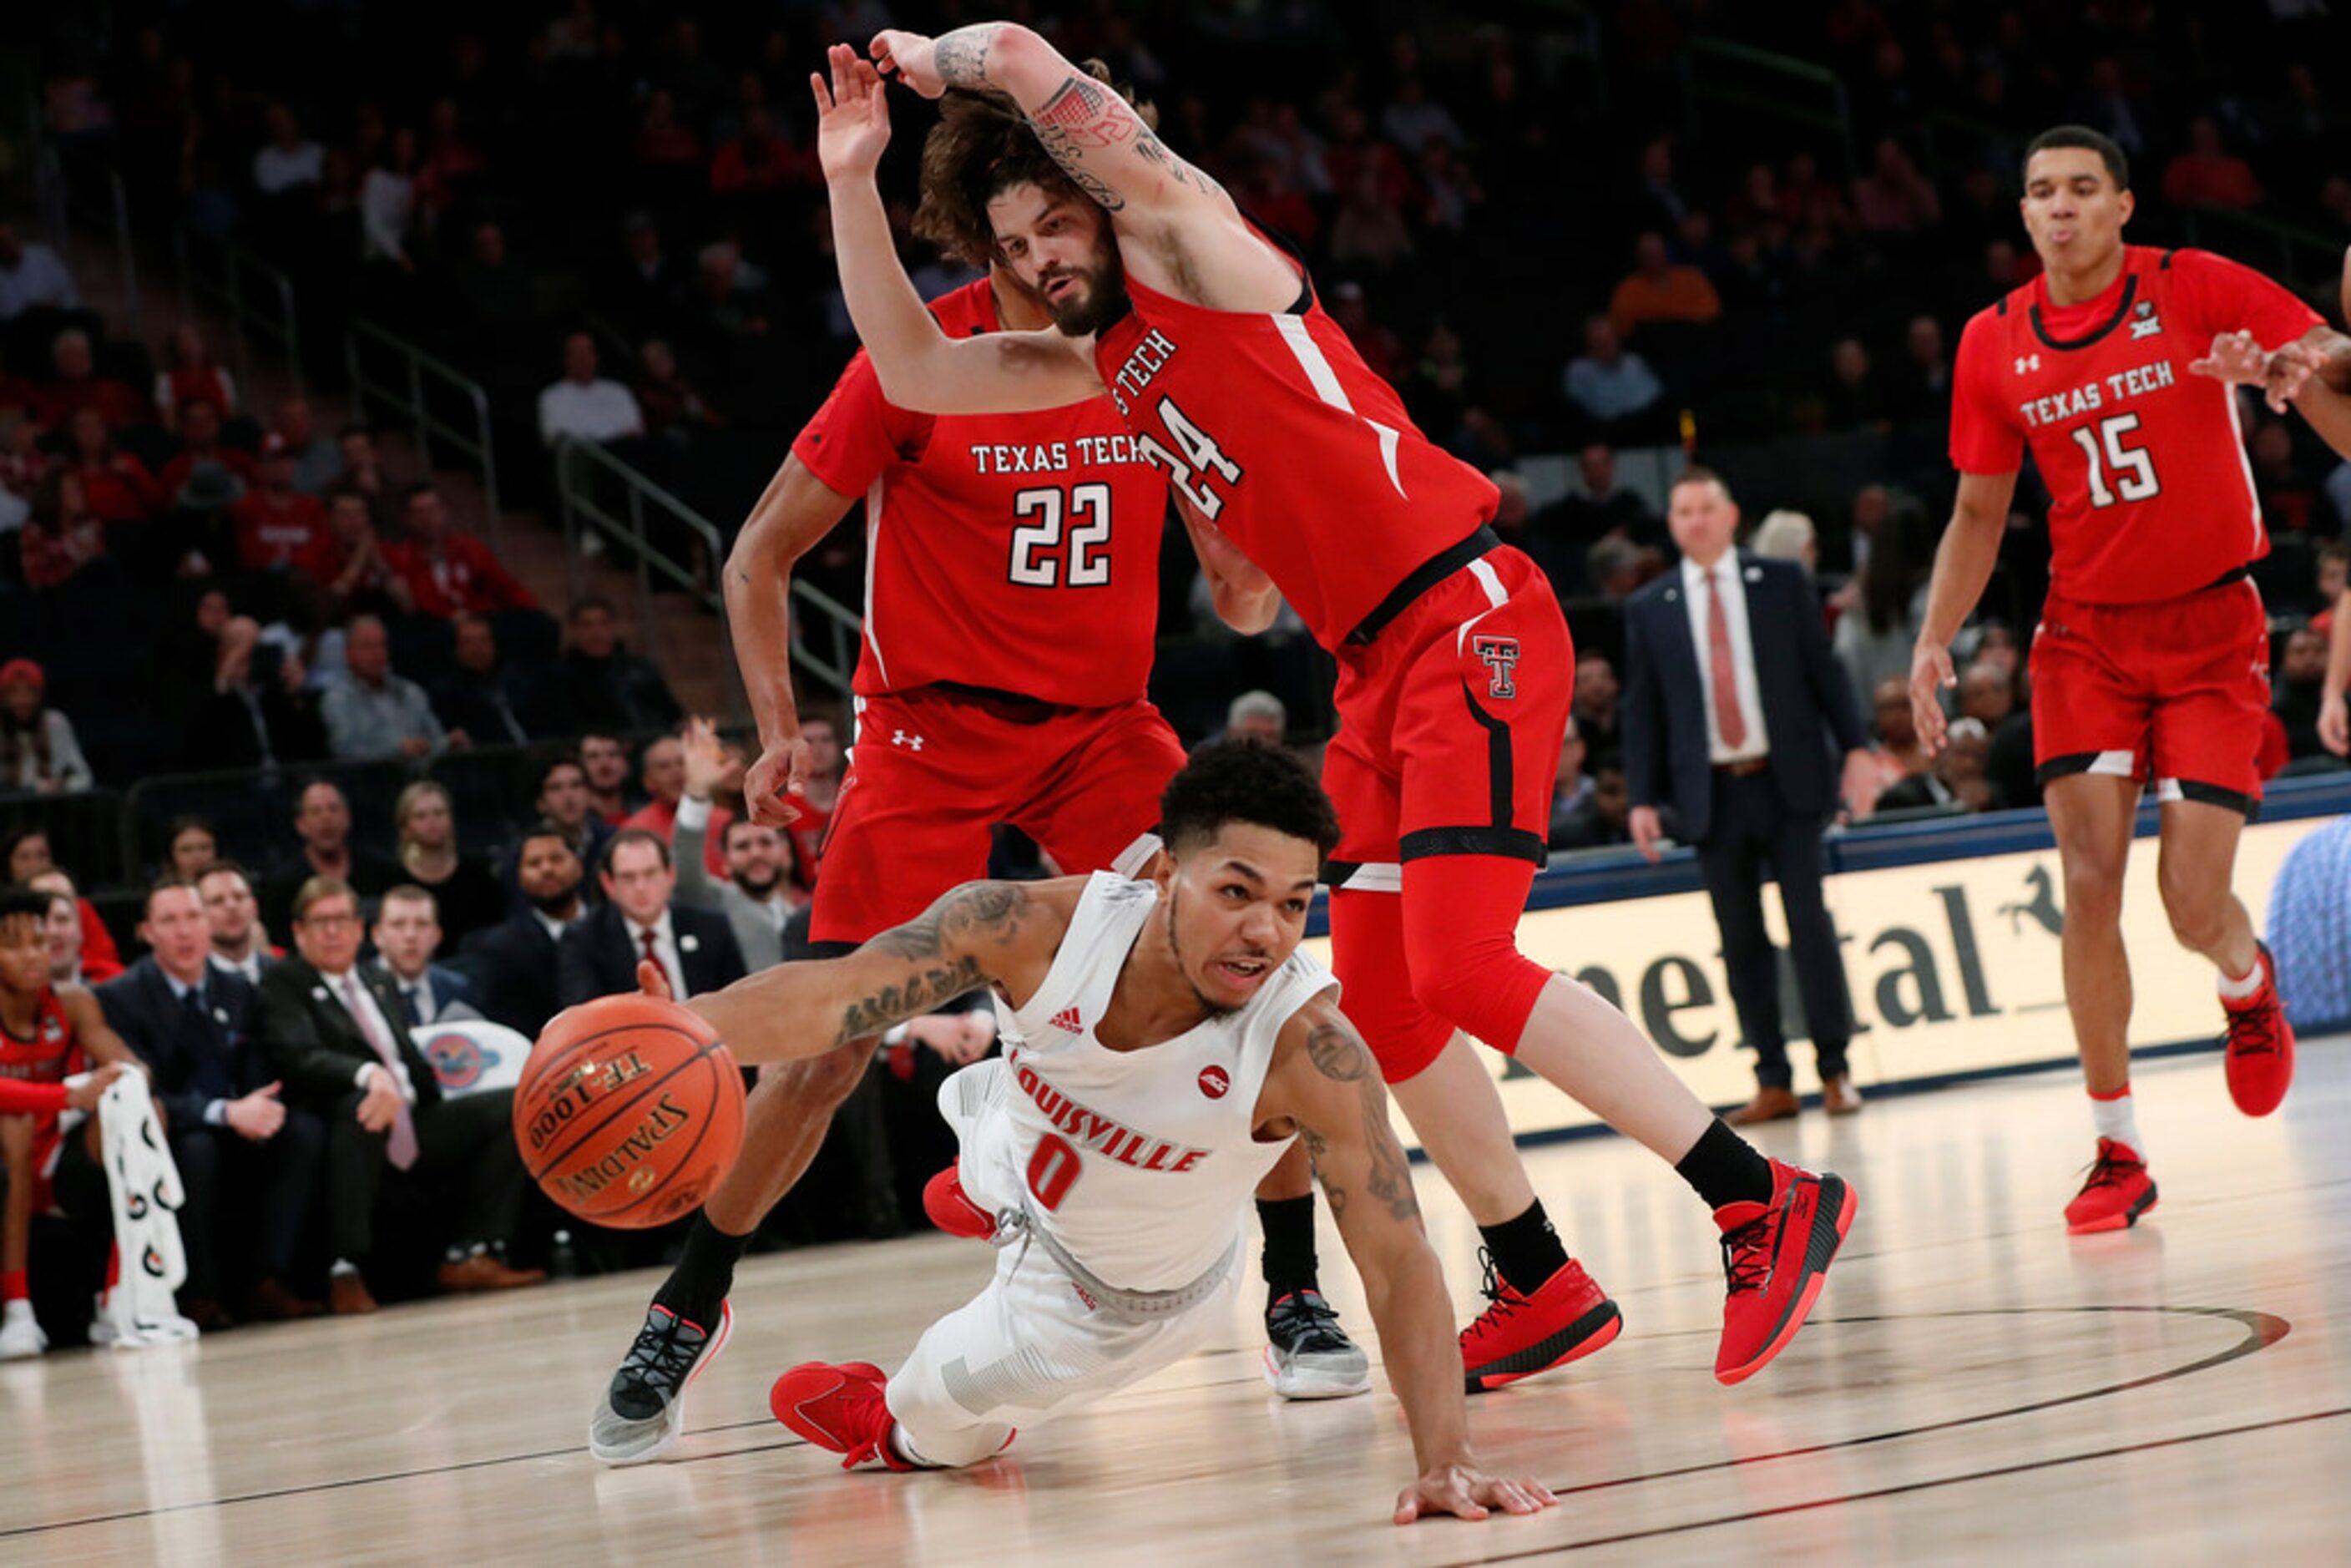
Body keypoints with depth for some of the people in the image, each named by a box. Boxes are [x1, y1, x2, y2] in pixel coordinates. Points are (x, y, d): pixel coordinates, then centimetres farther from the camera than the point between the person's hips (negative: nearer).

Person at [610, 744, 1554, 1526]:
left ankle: (889, 1426, 45)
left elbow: (1397, 1260, -43)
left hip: (1117, 1304, -3)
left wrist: (1444, 1461, -55)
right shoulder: (1040, 929, -36)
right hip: (1022, 1156, 3)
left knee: (922, 1428, 9)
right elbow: (828, 998, -41)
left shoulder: (1308, 1050, -43)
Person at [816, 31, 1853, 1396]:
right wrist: (854, 179, 16)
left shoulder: (1186, 234, -3)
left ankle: (1766, 1204, -17)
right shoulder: (1099, 362, 21)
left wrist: (932, 57, 9)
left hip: (1469, 619, -10)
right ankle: (1542, 1290, 19)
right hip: (1380, 667, 10)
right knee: (1379, 1001, 9)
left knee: (1460, 966, -20)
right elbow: (914, 372, 22)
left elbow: (1021, 54, -11)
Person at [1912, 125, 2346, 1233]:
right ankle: (2117, 1151, 0)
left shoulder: (2194, 289, -8)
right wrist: (1935, 641, 2)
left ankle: (2248, 986, 29)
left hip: (2210, 629, -2)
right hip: (2086, 633, 3)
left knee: (2194, 900, -10)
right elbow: (1979, 515, 12)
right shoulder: (1994, 346, 2)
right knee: (2089, 880, -11)